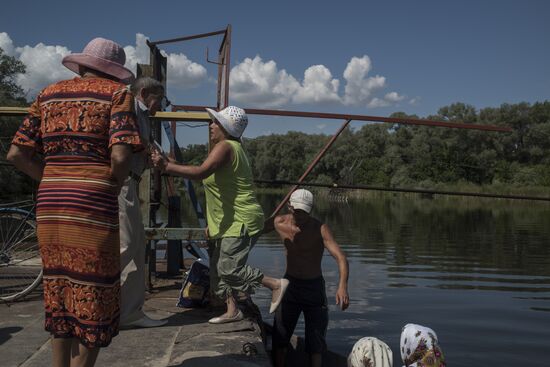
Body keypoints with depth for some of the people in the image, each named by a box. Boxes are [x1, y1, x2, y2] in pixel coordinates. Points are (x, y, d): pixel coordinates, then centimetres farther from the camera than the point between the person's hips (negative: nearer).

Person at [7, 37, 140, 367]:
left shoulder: (49, 93, 14)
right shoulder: (117, 93, -1)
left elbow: (17, 154, 9)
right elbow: (120, 157, -16)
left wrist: (55, 182, 16)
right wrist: (115, 187, 2)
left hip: (49, 204, 6)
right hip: (94, 206, -6)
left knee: (59, 295, 16)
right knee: (94, 300, 5)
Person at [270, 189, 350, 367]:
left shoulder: (320, 229, -20)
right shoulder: (279, 223, -9)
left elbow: (340, 257, -30)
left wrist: (342, 286, -46)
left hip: (314, 286, -2)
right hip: (290, 284, 2)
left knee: (315, 340, 5)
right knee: (279, 337, 5)